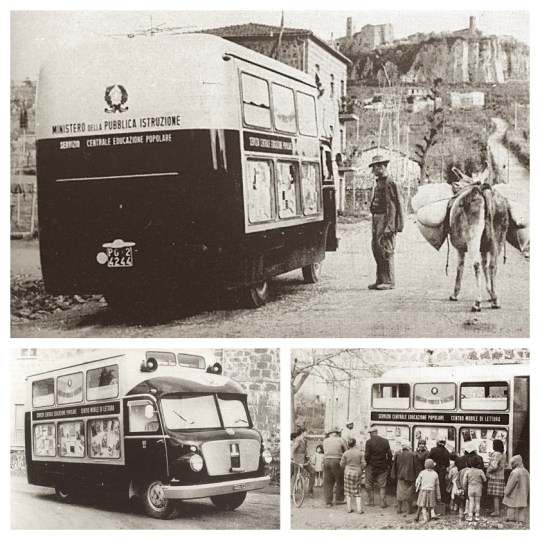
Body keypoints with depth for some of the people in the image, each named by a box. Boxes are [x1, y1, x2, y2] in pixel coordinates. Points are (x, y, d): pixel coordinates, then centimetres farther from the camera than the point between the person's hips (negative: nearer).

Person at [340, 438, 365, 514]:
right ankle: (359, 508, 3)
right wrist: (361, 470, 14)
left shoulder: (346, 453, -9)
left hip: (348, 472, -1)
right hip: (357, 473, 1)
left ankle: (349, 508, 8)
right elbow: (363, 464, -5)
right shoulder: (360, 453, -8)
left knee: (348, 491, 9)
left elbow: (341, 464, -3)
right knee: (357, 491, 10)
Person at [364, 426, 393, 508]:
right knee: (382, 486, 9)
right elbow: (389, 454, 0)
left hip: (371, 466, -2)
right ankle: (383, 503, 4)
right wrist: (389, 464, 9)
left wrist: (367, 462, 3)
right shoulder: (385, 441, 0)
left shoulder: (369, 442, -10)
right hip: (383, 467, 2)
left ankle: (371, 501, 15)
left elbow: (367, 455, -13)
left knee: (369, 485, 13)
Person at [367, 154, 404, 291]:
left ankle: (389, 281, -2)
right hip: (377, 219, 10)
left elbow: (392, 207, -18)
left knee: (385, 249, -7)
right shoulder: (379, 182, 16)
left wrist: (389, 227, -22)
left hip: (386, 219, -10)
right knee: (376, 248, 11)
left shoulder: (389, 184, -14)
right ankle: (380, 280, 17)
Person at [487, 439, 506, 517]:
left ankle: (496, 511, -9)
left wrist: (488, 471, -10)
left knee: (495, 495, -8)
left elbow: (494, 466, -25)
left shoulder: (496, 454, -17)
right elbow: (505, 466, 25)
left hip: (495, 477, -10)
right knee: (497, 496, 15)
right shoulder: (502, 455, 14)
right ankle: (497, 510, 20)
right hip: (501, 476, 10)